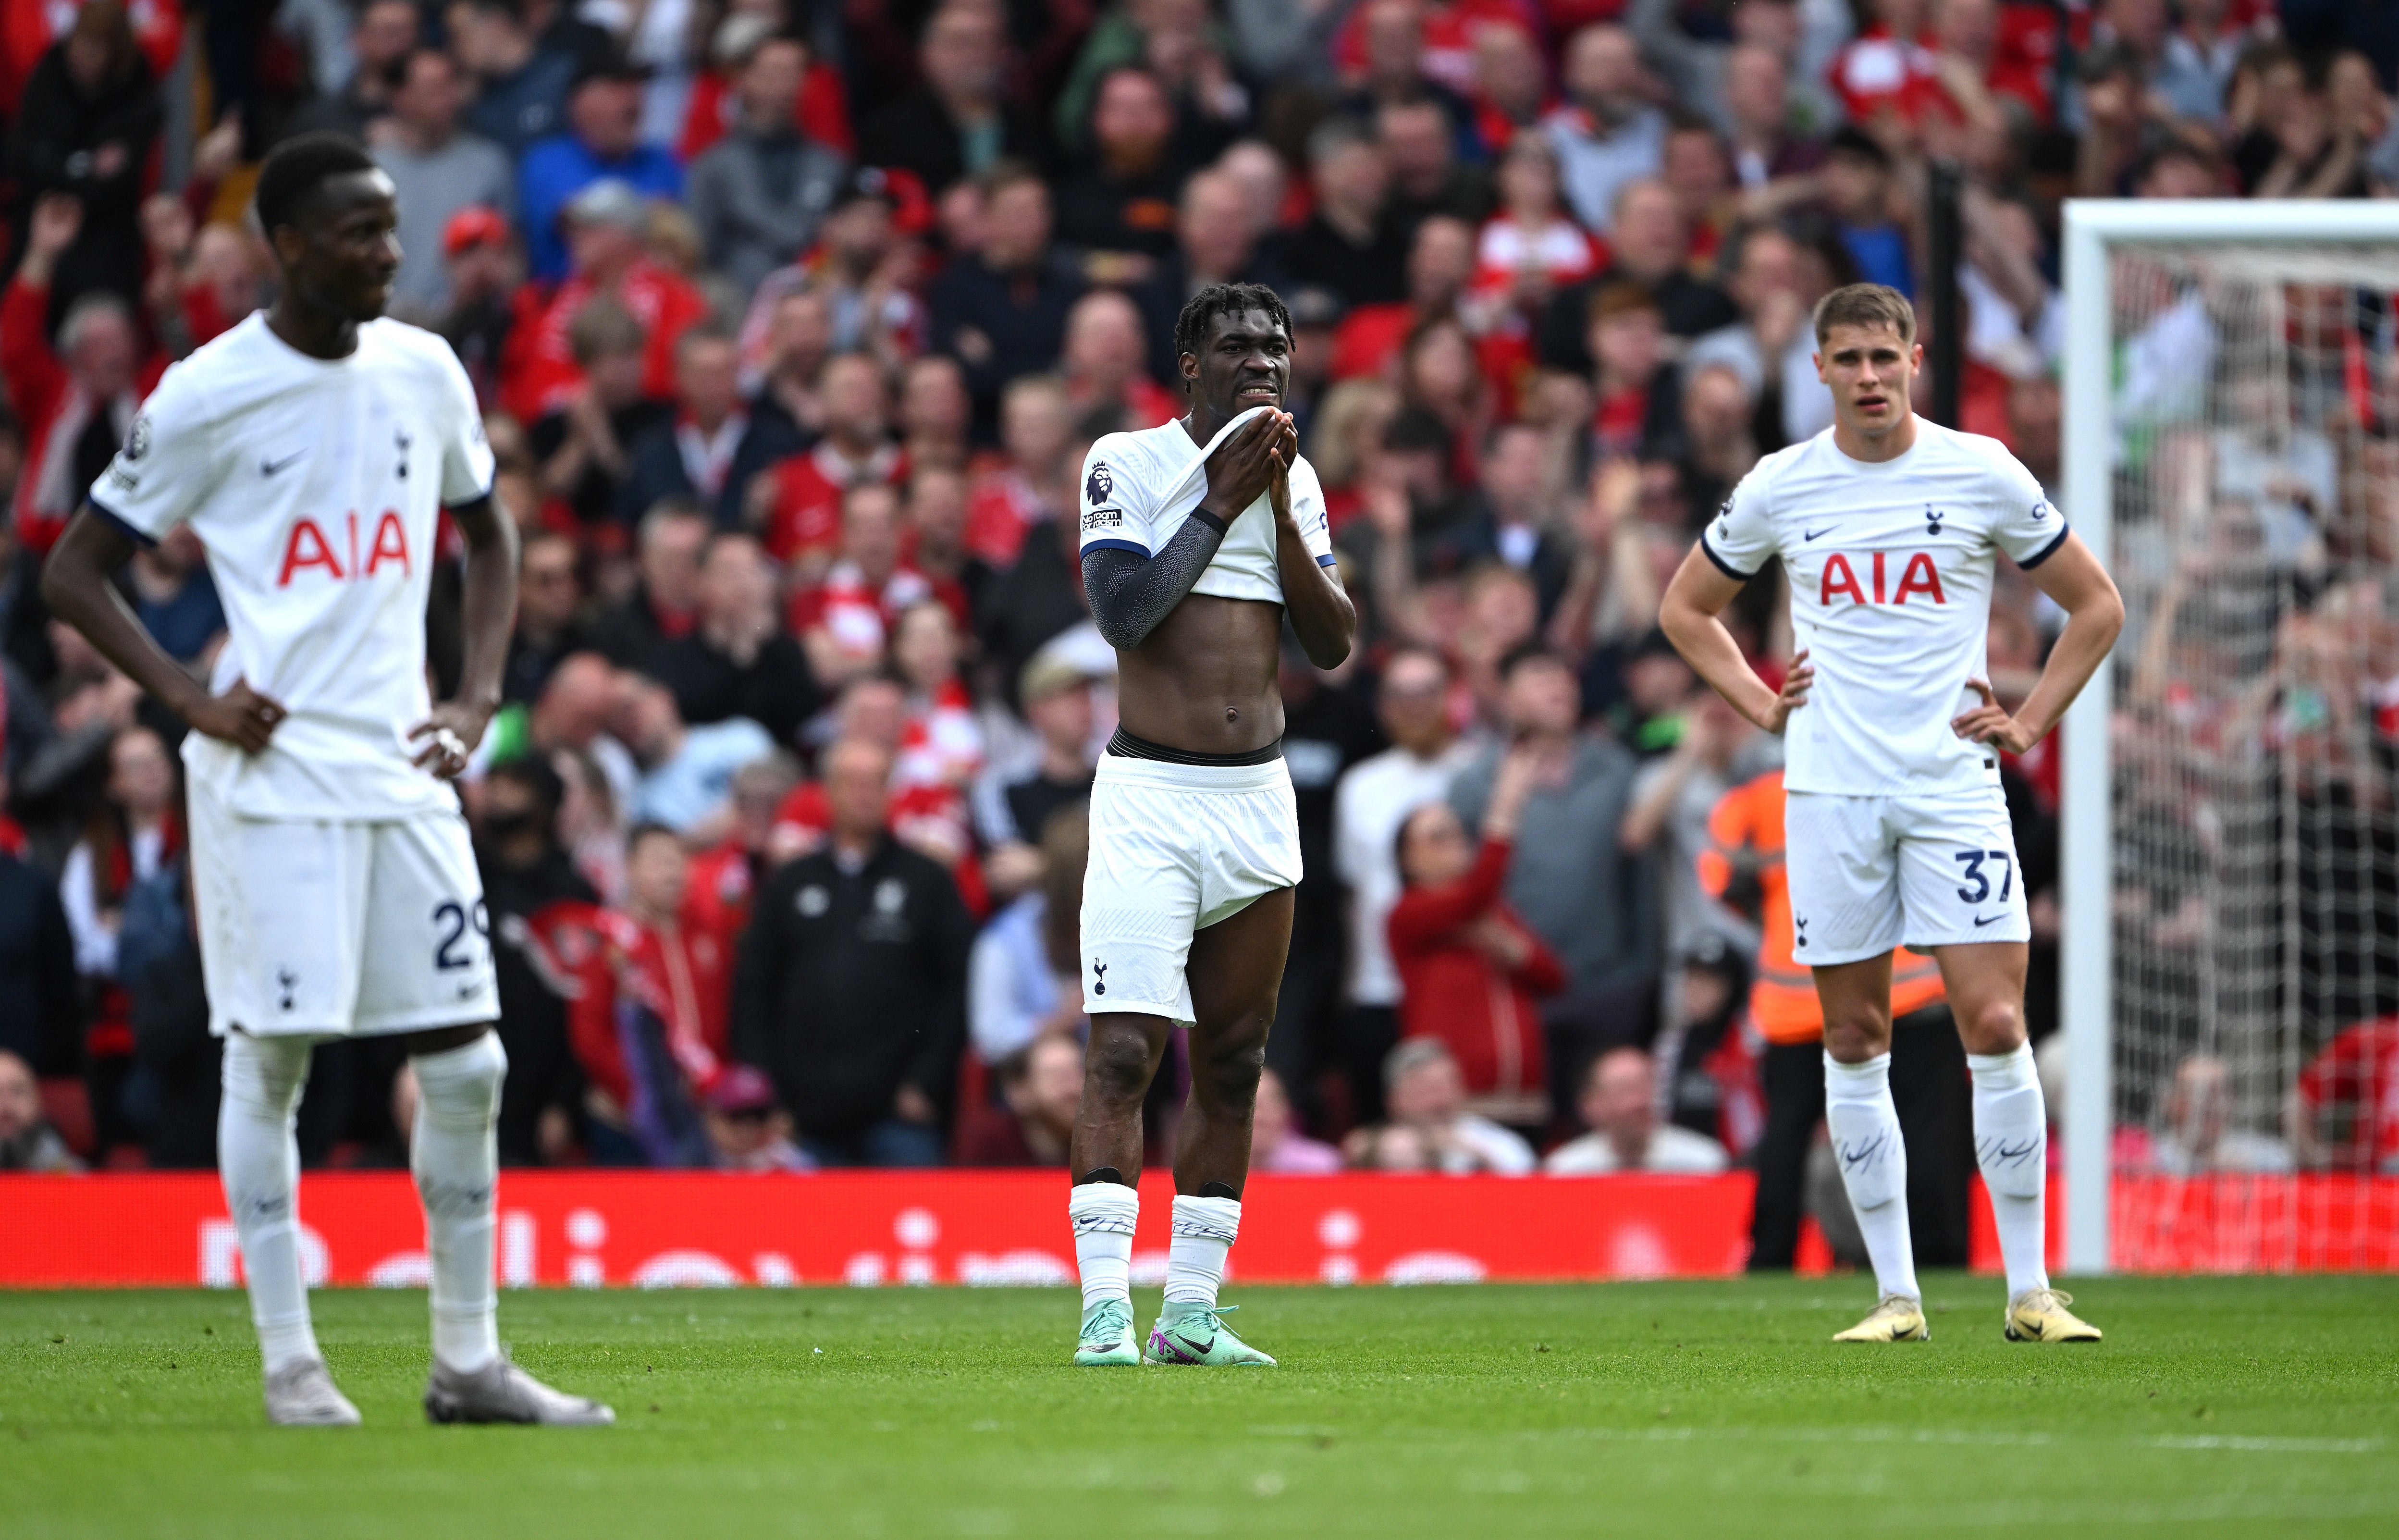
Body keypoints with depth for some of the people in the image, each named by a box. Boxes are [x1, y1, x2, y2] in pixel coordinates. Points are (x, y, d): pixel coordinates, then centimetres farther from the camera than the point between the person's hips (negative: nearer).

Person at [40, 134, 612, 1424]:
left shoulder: (423, 372, 8)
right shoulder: (209, 396, -6)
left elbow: (488, 535, 23)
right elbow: (72, 573, 0)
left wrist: (477, 701, 10)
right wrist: (189, 697, -12)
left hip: (402, 772, 5)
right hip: (271, 775, -5)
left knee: (467, 1065, 2)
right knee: (270, 1058, -3)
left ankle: (468, 1361, 11)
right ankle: (289, 1362, 4)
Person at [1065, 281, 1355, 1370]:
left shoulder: (1294, 481, 11)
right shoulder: (1128, 463, -4)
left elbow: (1335, 644, 4)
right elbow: (1124, 613, -16)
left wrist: (1282, 507, -6)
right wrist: (1223, 501, -14)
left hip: (1259, 800, 6)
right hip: (1151, 795, -6)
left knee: (1231, 1065, 6)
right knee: (1125, 1050, -15)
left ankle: (1191, 1313, 12)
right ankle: (1104, 1310, -17)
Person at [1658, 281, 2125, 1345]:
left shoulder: (1982, 473, 1)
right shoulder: (1780, 488, 5)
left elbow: (2095, 606, 11)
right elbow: (1686, 607, 21)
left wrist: (2028, 725, 3)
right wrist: (1758, 703, 8)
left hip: (1953, 781, -1)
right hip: (1829, 788, 1)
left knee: (1995, 1025, -10)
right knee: (1854, 1038, 2)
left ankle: (2029, 1290, -3)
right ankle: (1895, 1295, 8)